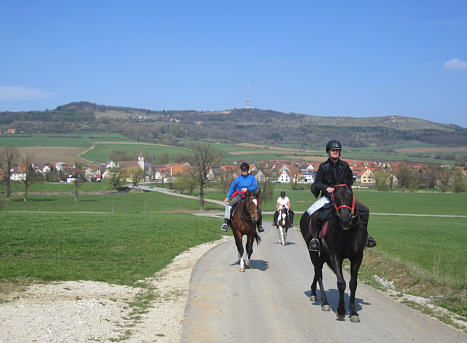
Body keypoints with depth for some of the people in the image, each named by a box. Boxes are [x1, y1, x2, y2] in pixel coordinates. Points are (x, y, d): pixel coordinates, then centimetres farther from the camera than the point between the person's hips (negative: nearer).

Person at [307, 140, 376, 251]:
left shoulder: (345, 165, 8)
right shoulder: (323, 166, 1)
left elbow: (350, 181, 17)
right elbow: (317, 183, -4)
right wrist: (326, 188, -22)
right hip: (327, 197, -3)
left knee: (364, 210, -10)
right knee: (313, 212, -31)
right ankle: (315, 237, -21)